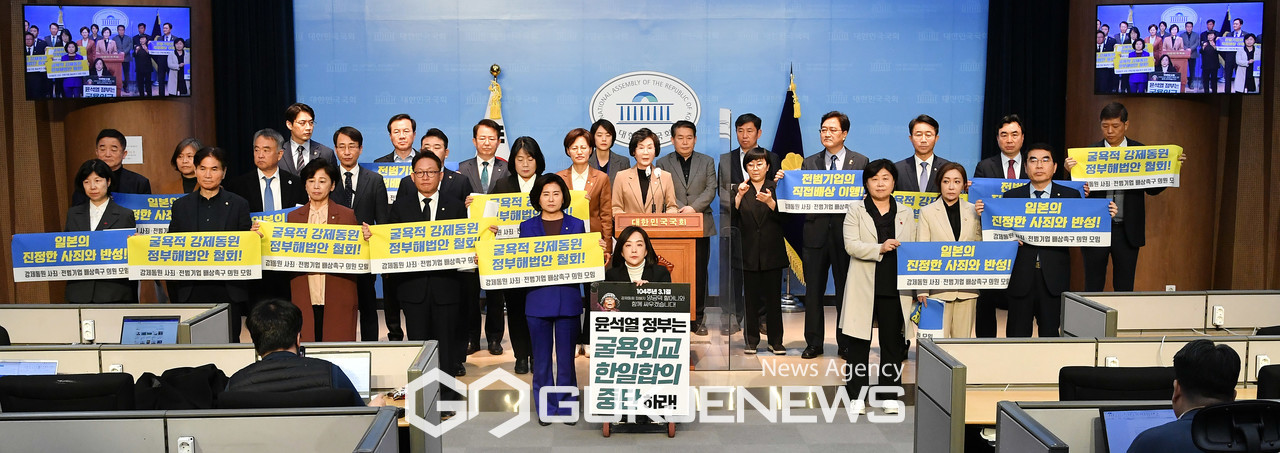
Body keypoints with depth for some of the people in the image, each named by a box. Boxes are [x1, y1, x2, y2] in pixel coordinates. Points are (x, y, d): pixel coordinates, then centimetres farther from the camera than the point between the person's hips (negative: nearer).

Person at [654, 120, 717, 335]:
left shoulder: (707, 162, 12)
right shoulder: (663, 163, 8)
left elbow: (711, 190, 1)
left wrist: (694, 207, -15)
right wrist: (680, 211, -16)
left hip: (700, 226, 1)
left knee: (699, 274, 2)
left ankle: (698, 319, 9)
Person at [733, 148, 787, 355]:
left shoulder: (776, 188, 5)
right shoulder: (740, 189, 7)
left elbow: (783, 217, -6)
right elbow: (732, 219, -4)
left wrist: (769, 201, -22)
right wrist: (739, 196, -17)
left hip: (772, 252, -1)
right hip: (749, 253, 1)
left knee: (773, 298, 2)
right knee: (751, 298, 4)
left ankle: (776, 341, 11)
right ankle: (751, 340, 14)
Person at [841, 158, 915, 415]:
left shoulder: (906, 213, 12)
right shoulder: (856, 211, 4)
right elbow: (851, 245, -8)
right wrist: (879, 248, -22)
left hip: (895, 288, 2)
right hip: (864, 288, -2)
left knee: (893, 343, 7)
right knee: (859, 342, 3)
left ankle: (890, 395, 17)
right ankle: (856, 395, 12)